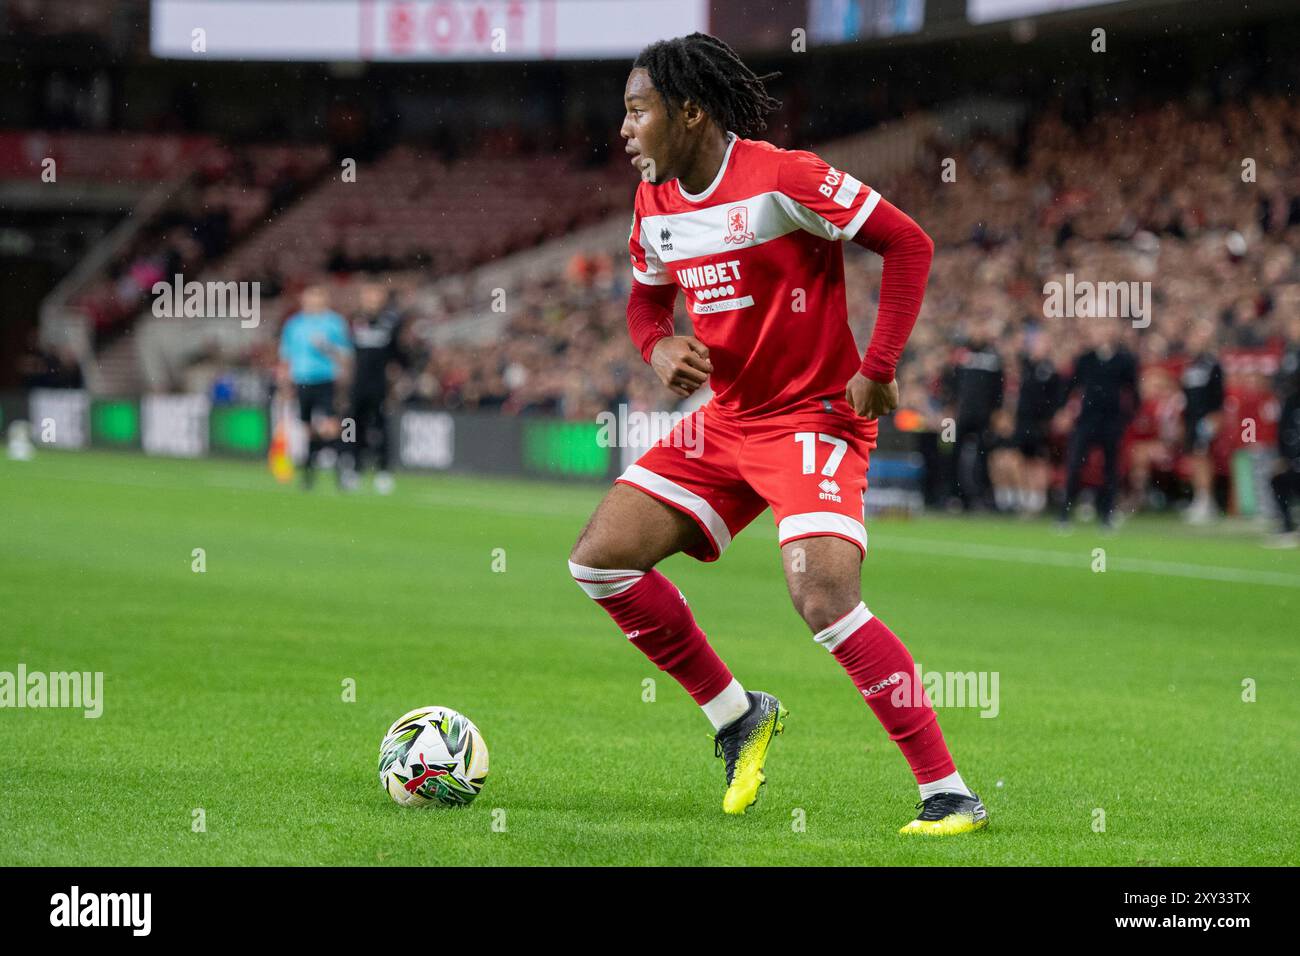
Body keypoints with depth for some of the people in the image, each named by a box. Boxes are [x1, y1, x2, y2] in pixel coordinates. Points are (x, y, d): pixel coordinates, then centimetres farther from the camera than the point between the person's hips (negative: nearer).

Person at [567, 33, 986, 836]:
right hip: (725, 421, 8)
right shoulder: (655, 201, 5)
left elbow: (909, 243, -15)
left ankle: (950, 795, -18)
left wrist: (878, 369, -17)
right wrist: (660, 348, -1)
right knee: (600, 558, 0)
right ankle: (736, 715, 15)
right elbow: (647, 296, 23)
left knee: (824, 598, -25)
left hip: (817, 418, -8)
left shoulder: (782, 178, -18)